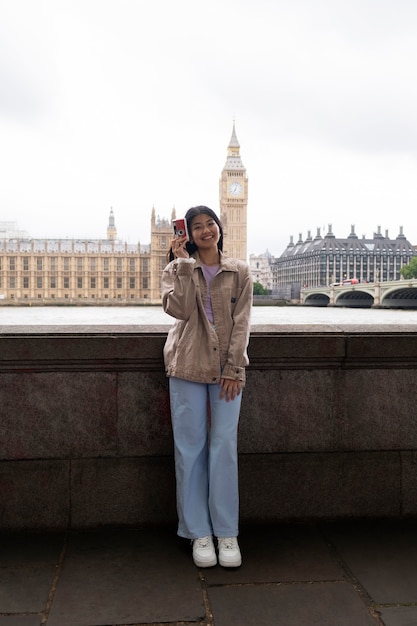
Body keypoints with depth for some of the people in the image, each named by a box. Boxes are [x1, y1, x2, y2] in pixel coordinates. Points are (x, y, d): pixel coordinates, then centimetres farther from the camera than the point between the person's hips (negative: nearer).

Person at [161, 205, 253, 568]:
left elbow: (241, 322, 1)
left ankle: (227, 533, 12)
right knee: (191, 448, 2)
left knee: (225, 447, -1)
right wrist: (183, 264, -10)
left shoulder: (239, 272, 8)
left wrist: (234, 368, -7)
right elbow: (178, 309, -11)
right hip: (188, 366, 0)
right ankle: (199, 532, 14)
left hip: (226, 368, 0)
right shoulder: (178, 269, 7)